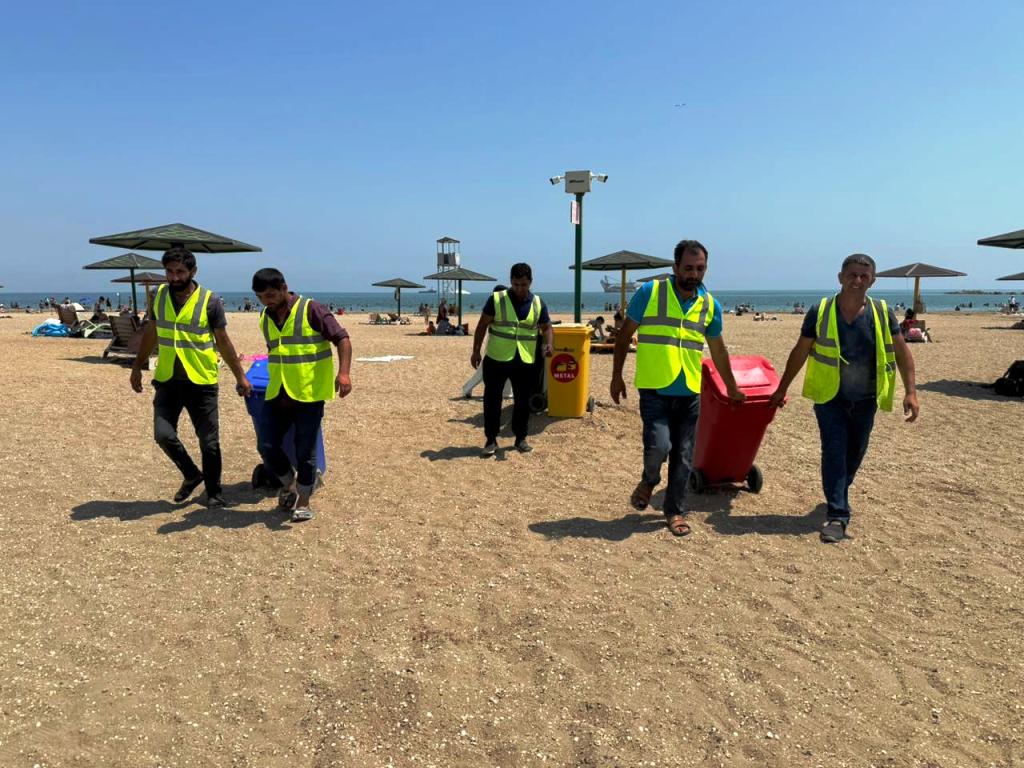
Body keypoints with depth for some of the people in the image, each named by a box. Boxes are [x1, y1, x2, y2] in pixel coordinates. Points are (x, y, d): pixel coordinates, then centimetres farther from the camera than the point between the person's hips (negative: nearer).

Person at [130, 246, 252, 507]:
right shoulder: (160, 295, 4)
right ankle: (192, 475, 21)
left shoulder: (210, 301, -7)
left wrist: (240, 376, 0)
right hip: (167, 380, 3)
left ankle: (213, 493, 21)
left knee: (209, 442, 3)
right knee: (163, 434, -6)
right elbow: (151, 333, 17)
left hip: (201, 381, -3)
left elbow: (223, 342, -1)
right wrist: (137, 367, 18)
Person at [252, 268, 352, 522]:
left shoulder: (311, 310, -10)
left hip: (309, 394, -6)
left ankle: (303, 502, 17)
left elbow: (342, 339, -14)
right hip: (277, 394, 6)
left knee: (305, 451, 1)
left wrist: (343, 372, -28)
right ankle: (289, 485, 29)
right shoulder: (265, 318, 10)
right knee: (267, 446, 4)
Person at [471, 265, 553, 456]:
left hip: (525, 361, 2)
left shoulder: (538, 304, 3)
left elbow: (547, 327, 11)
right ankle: (491, 439, 13)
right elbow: (482, 326, 0)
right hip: (496, 359, -2)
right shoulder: (496, 299, -4)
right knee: (492, 399, 2)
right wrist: (476, 351, -4)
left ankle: (521, 438, 24)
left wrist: (550, 344, -10)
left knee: (522, 401, 9)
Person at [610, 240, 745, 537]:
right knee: (659, 446, -17)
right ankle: (649, 480, 17)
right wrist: (616, 376, 1)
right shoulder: (649, 292, -5)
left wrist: (732, 388, 25)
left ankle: (675, 510, 26)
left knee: (683, 456, 8)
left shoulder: (710, 305, 6)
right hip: (654, 389, -3)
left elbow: (718, 350, 19)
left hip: (690, 393, 4)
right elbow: (624, 335, 2)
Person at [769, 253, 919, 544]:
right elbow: (800, 352, -1)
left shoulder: (882, 313, -5)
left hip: (865, 399, 3)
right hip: (830, 397, -2)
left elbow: (901, 352, 0)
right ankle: (837, 515, -4)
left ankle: (839, 496, 41)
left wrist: (910, 391, -8)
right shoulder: (820, 312, -9)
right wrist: (782, 388, 3)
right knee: (834, 451, -9)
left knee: (854, 453, 16)